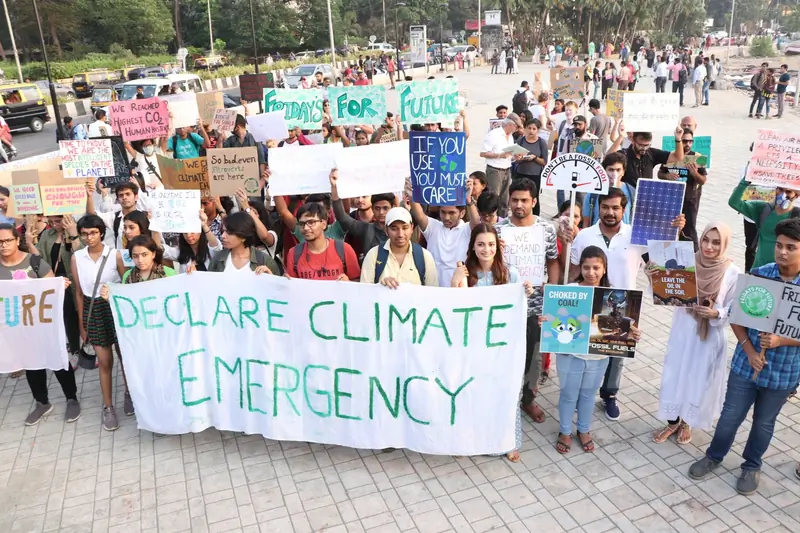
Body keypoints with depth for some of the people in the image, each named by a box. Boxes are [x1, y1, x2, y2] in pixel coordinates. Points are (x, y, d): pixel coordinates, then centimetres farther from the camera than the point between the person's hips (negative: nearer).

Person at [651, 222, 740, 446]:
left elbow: (733, 312, -8)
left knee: (699, 381, 12)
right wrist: (654, 279, -23)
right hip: (682, 331, 2)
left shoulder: (733, 273, -12)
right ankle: (672, 422, 34)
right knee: (674, 376, 12)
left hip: (710, 336, -2)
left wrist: (715, 314, -26)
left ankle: (686, 423, 37)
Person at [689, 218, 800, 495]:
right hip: (746, 364, 1)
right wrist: (749, 350, -14)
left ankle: (752, 465, 42)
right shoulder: (758, 274, -11)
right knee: (730, 416, 12)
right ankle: (714, 456, 37)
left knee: (764, 422, 19)